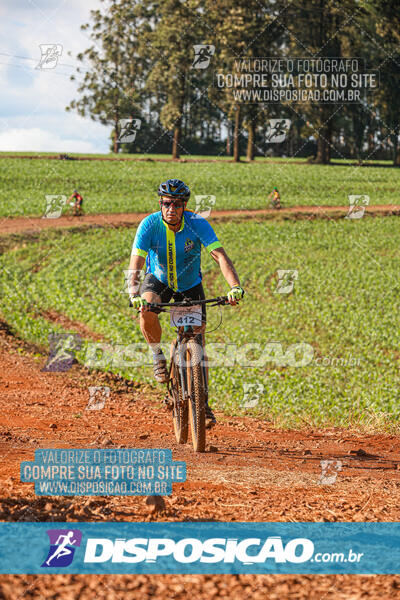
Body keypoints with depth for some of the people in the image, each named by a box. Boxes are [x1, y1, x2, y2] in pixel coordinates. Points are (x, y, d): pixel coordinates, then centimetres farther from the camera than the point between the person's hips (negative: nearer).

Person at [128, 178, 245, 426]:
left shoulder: (198, 224, -25)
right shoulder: (150, 224, -25)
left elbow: (221, 256, -34)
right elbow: (136, 262, -33)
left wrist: (235, 287, -50)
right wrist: (134, 294, -51)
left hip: (190, 285, 1)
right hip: (158, 280, -1)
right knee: (147, 310, -34)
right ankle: (158, 356, -7)